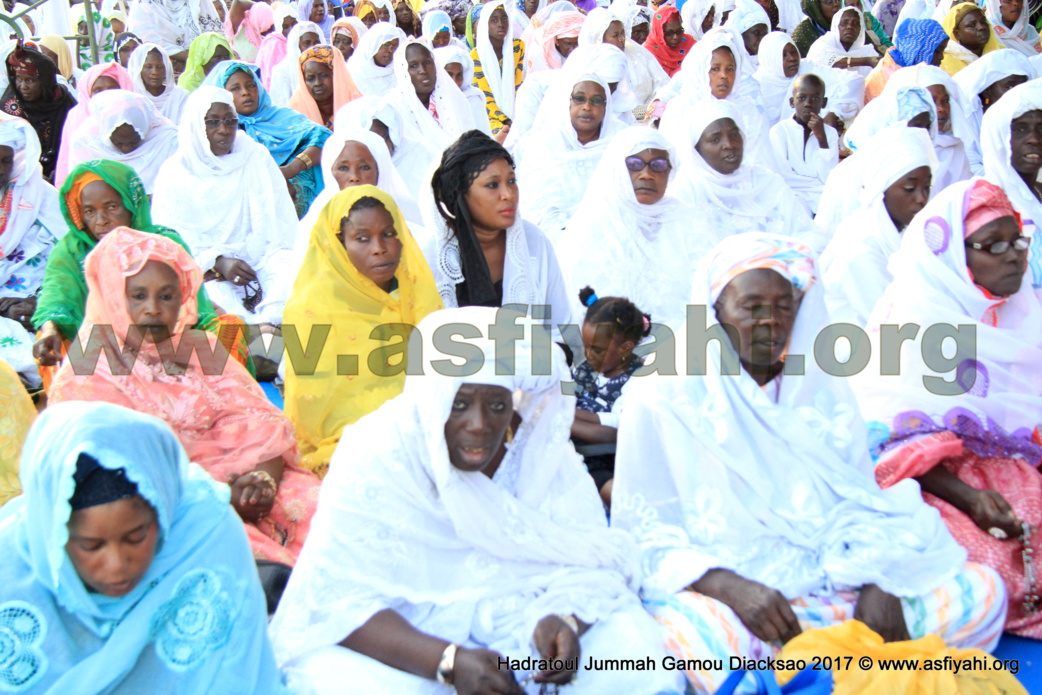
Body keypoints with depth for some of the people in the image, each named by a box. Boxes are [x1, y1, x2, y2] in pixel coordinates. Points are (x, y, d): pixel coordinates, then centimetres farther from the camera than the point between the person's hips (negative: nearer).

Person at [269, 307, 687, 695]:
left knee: (628, 644, -17)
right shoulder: (375, 459, -17)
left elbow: (589, 559, -7)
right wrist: (450, 661, -34)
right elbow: (342, 603, -20)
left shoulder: (540, 451, -7)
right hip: (405, 640, -3)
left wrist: (565, 620, -30)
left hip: (519, 617, 3)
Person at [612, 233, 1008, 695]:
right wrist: (733, 588, -22)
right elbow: (644, 534, -6)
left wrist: (878, 583, -10)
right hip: (718, 591, -4)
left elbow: (861, 503, 11)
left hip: (836, 583, 4)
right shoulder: (661, 399, -1)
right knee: (692, 630, -38)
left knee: (978, 590, -12)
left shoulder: (821, 386, 14)